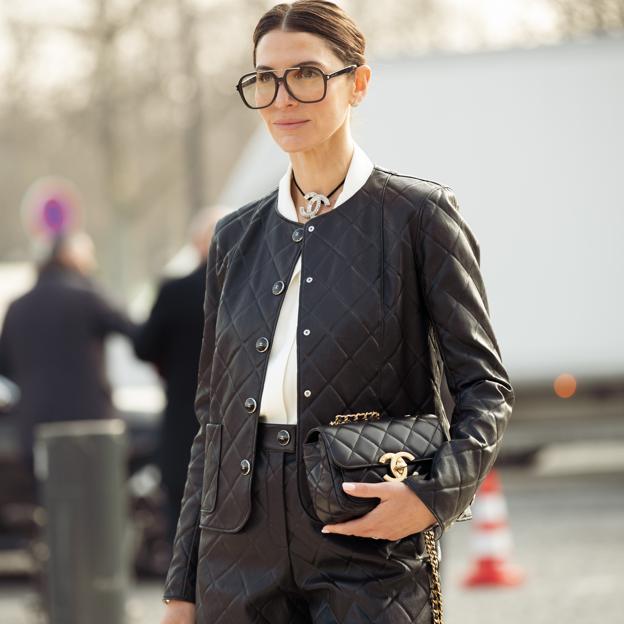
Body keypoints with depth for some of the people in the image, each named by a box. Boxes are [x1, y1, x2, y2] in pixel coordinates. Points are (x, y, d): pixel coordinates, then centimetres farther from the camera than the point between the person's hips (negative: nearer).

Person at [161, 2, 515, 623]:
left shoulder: (417, 215, 1)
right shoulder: (237, 236, 13)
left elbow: (485, 389, 0)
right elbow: (213, 417, 15)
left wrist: (433, 492, -18)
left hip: (369, 556, -4)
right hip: (240, 552, 4)